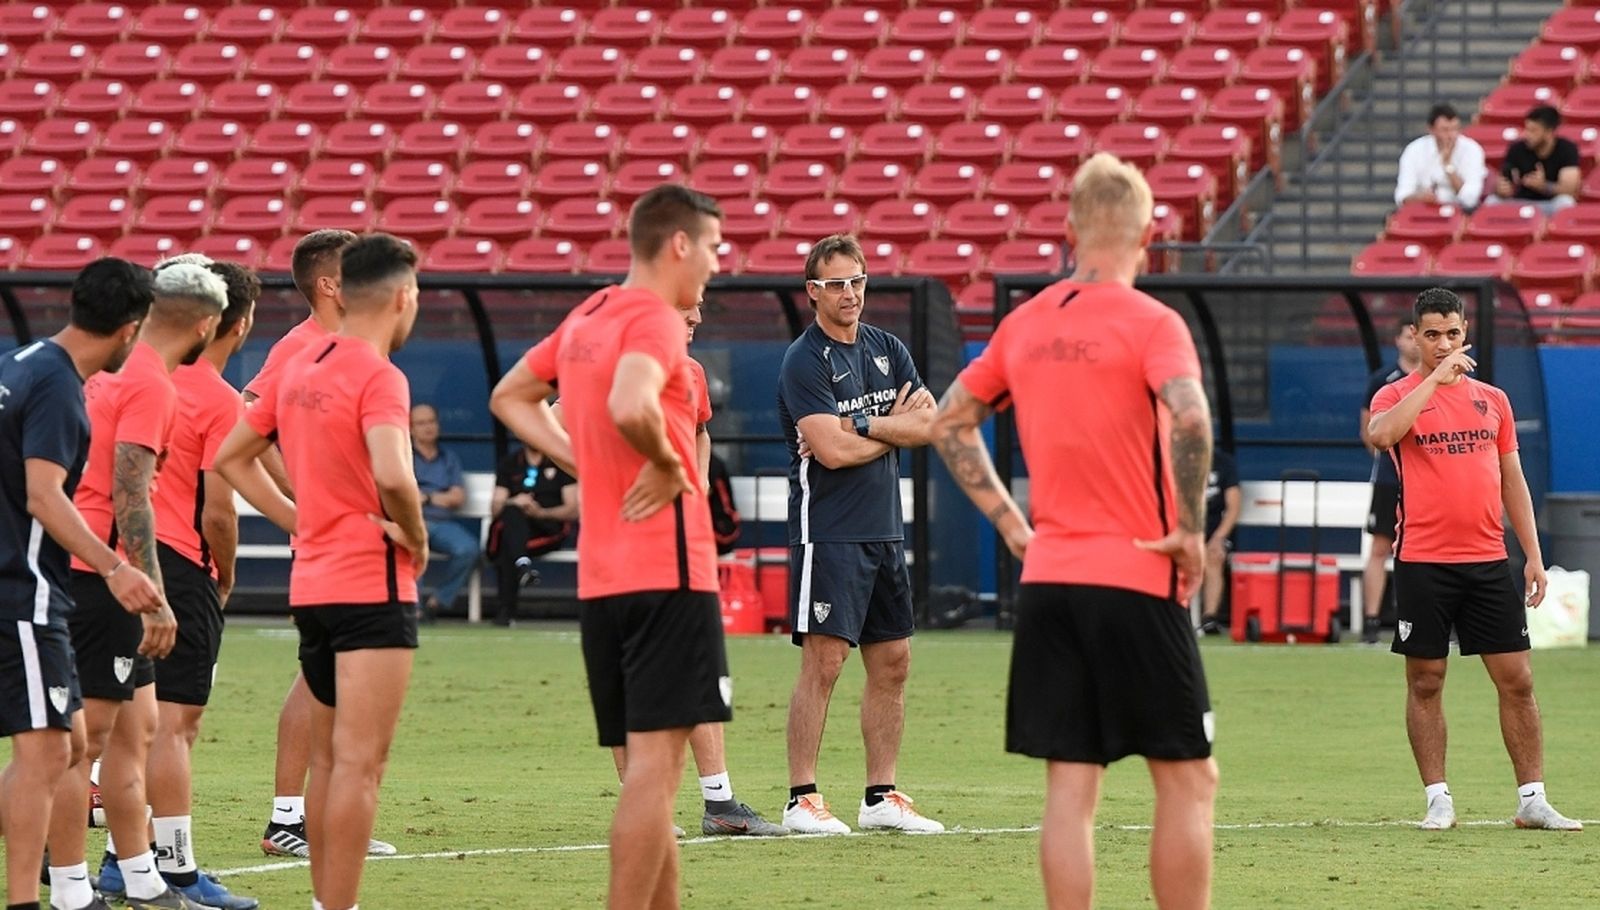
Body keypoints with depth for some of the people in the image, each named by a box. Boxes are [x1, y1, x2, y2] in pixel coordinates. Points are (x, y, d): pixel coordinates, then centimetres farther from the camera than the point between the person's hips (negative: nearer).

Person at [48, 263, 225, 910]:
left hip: (77, 563, 10)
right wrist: (155, 596, -22)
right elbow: (130, 497, -21)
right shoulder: (151, 386, -15)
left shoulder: (110, 367, 13)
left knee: (137, 726, 15)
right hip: (102, 575, -10)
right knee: (86, 737, -6)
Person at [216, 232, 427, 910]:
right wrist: (416, 538, -12)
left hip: (312, 583, 8)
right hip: (373, 586, -8)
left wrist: (301, 522, 14)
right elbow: (391, 475, -30)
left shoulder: (300, 369, 11)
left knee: (328, 758, 16)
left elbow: (231, 458, 19)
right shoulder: (378, 376, -14)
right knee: (359, 761, -9)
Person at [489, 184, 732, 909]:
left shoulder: (586, 319, 15)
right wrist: (668, 464, -13)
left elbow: (511, 398, 26)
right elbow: (630, 406, -31)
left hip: (598, 575, 9)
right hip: (667, 567, -9)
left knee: (644, 768, 13)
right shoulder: (655, 319, -11)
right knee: (655, 762, -9)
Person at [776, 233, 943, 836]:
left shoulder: (887, 350, 13)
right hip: (828, 531, -7)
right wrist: (893, 427, -3)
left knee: (892, 662, 8)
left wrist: (861, 424, -11)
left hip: (884, 531, 7)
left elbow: (928, 425, 3)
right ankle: (801, 800, -8)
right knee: (823, 661, -10)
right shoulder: (805, 361, -8)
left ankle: (882, 796, 15)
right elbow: (834, 450, -18)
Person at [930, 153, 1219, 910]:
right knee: (1186, 779, 5)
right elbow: (1190, 419, -26)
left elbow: (950, 423, 18)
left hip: (1047, 579, 5)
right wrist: (1191, 530, -14)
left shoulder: (1024, 324, 9)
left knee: (1069, 785, 5)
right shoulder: (1149, 323, -9)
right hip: (1135, 580, -5)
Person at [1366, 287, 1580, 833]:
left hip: (1488, 561, 3)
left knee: (1517, 680, 1)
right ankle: (1438, 800, 7)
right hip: (1422, 562, -3)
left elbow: (1513, 481, 16)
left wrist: (1533, 555, 10)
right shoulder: (1398, 396, 0)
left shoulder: (1492, 400, 12)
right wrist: (1434, 379, -23)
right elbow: (1380, 435, -24)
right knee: (1425, 682, 1)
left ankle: (1533, 801, 5)